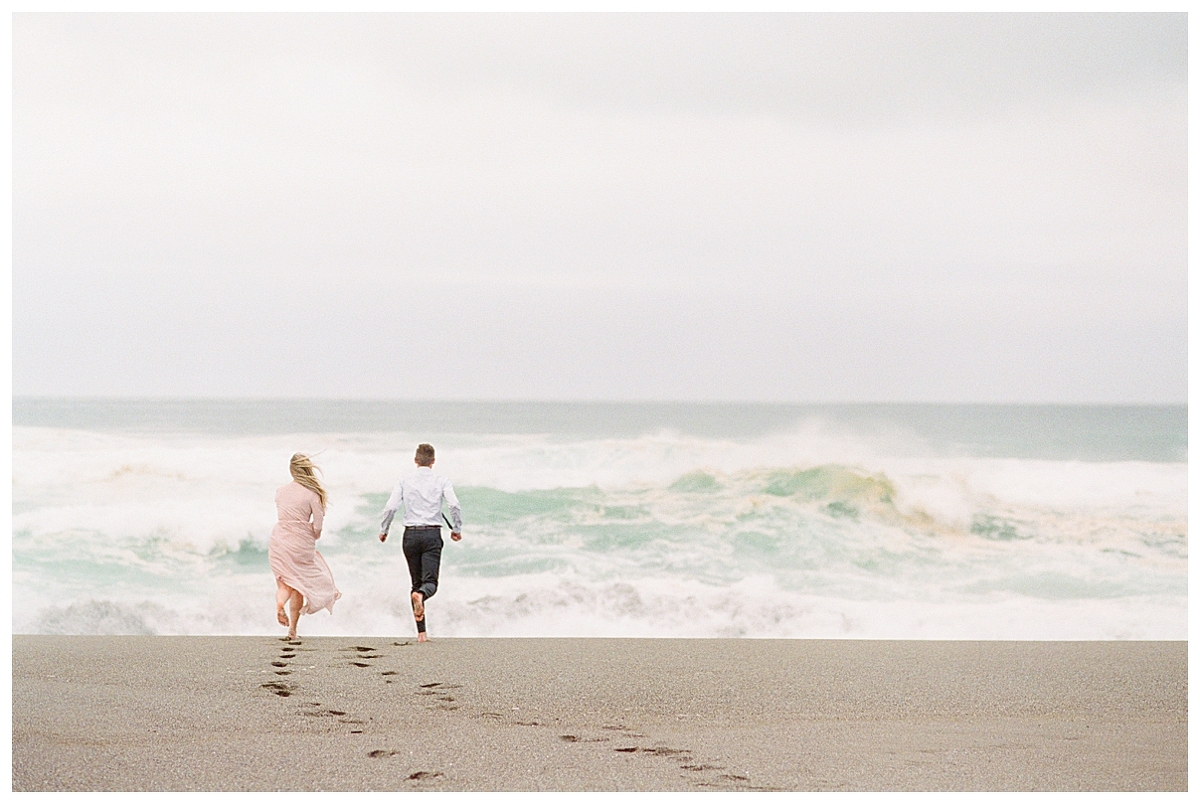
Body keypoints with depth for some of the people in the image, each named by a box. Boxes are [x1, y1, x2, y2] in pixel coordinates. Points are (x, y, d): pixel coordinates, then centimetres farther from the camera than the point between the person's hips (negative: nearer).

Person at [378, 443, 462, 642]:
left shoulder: (404, 481, 4)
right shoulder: (441, 481, 2)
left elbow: (391, 507, -4)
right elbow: (454, 506, -9)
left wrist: (383, 530, 9)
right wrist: (456, 529, 6)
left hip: (411, 534, 2)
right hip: (432, 534, -2)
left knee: (417, 582, 11)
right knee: (430, 582, -5)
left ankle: (421, 632, 7)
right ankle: (421, 594, -43)